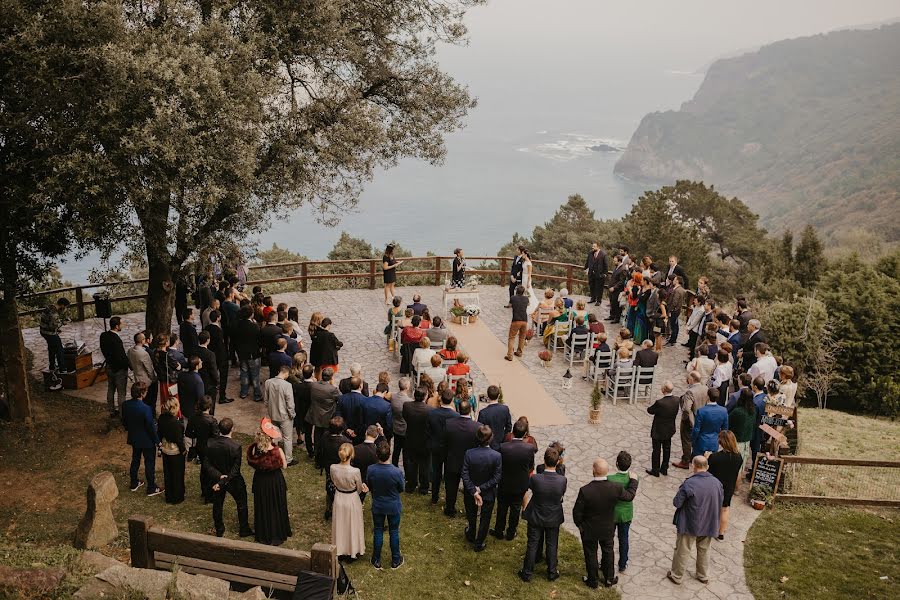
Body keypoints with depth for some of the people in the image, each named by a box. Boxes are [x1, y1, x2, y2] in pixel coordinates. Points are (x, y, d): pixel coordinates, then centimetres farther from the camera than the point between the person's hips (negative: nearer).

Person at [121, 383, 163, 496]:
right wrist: (157, 441, -9)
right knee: (149, 463, 9)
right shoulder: (146, 409, -31)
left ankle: (134, 483, 40)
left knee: (135, 460, 25)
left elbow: (124, 422, 5)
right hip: (147, 440, -6)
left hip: (133, 438, 6)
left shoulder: (125, 405, -11)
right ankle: (151, 488, 21)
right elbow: (151, 427, -22)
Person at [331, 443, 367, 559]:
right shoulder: (355, 471, -30)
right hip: (352, 501, -3)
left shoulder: (333, 468, -20)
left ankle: (340, 550, 40)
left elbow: (334, 483, 0)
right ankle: (353, 550, 36)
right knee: (352, 525, 19)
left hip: (339, 499, 3)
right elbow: (360, 489, -13)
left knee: (340, 525, 23)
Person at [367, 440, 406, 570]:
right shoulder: (397, 472, -29)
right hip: (394, 507, -1)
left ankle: (377, 561, 32)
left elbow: (368, 487, -6)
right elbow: (402, 488, -11)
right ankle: (395, 560, 32)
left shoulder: (371, 470, -23)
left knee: (378, 532, 19)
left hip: (377, 506, 1)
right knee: (394, 532, 17)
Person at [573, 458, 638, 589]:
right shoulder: (616, 488, -26)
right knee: (608, 552, 26)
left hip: (589, 530, -2)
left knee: (591, 554, 20)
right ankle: (609, 579, 44)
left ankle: (593, 581, 39)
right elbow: (629, 496, -4)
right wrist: (633, 481, 14)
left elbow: (577, 512, -20)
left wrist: (579, 524, 1)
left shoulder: (585, 491, -33)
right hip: (608, 529, 2)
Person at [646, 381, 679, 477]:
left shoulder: (660, 403, -32)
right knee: (666, 449, 21)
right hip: (669, 430, 6)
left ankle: (655, 470, 23)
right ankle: (664, 469, 35)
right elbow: (675, 413, 1)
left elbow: (650, 410, -16)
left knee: (656, 450, 11)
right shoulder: (676, 401, -13)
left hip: (658, 431, -6)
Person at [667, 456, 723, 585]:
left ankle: (676, 576, 29)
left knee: (683, 551, 14)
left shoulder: (689, 483, -27)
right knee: (704, 550, 25)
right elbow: (720, 503, 3)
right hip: (709, 525, 4)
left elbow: (677, 503, -20)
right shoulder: (717, 483, -10)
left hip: (689, 524, -4)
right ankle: (703, 576, 40)